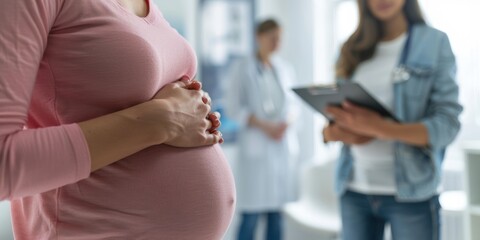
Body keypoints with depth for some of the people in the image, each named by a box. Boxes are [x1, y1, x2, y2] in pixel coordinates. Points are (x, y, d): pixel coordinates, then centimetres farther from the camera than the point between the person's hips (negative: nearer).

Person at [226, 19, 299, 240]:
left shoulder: (285, 69, 12)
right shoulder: (243, 68, -1)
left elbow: (292, 104, 16)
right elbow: (233, 108, -5)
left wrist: (286, 124, -5)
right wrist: (266, 126, -15)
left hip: (284, 146, 4)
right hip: (256, 146, -4)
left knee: (277, 211, 4)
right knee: (251, 214, -6)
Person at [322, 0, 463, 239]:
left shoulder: (434, 42, 1)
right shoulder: (353, 50, 11)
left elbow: (446, 125, -9)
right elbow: (331, 127, 12)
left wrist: (379, 127, -23)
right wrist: (336, 132, -13)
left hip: (411, 192, -3)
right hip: (354, 191, 3)